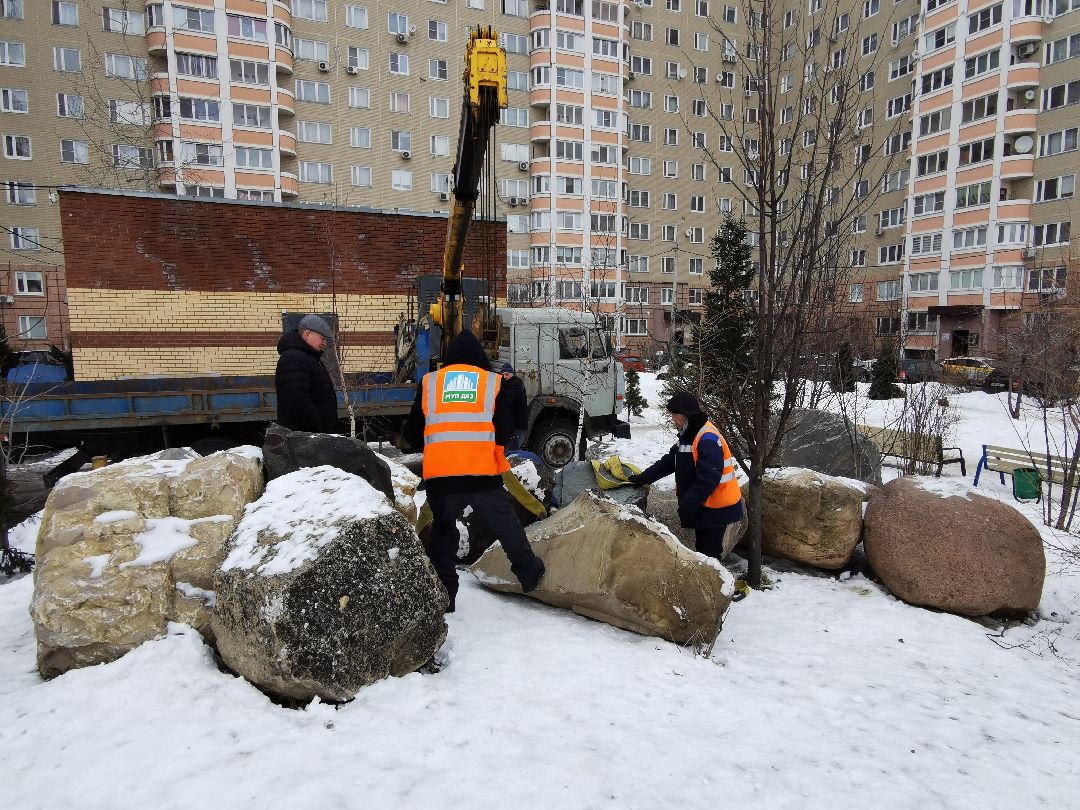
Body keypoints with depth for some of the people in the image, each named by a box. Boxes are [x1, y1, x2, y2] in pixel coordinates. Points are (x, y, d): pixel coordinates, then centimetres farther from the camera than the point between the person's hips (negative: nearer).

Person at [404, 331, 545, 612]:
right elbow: (505, 431, 4)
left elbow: (412, 434, 12)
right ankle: (529, 573, 30)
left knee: (444, 531, 15)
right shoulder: (492, 382, 5)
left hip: (439, 473, 1)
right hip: (482, 472, -1)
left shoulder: (429, 383, 9)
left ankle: (444, 595, 17)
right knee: (505, 523, 18)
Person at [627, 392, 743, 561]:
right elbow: (668, 462, 14)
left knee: (709, 552, -5)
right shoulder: (688, 436, 10)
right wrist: (642, 478, 7)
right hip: (700, 505, 10)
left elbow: (708, 478, -30)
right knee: (702, 549, 19)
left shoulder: (708, 439, -24)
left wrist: (688, 504, -28)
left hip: (715, 508, -10)